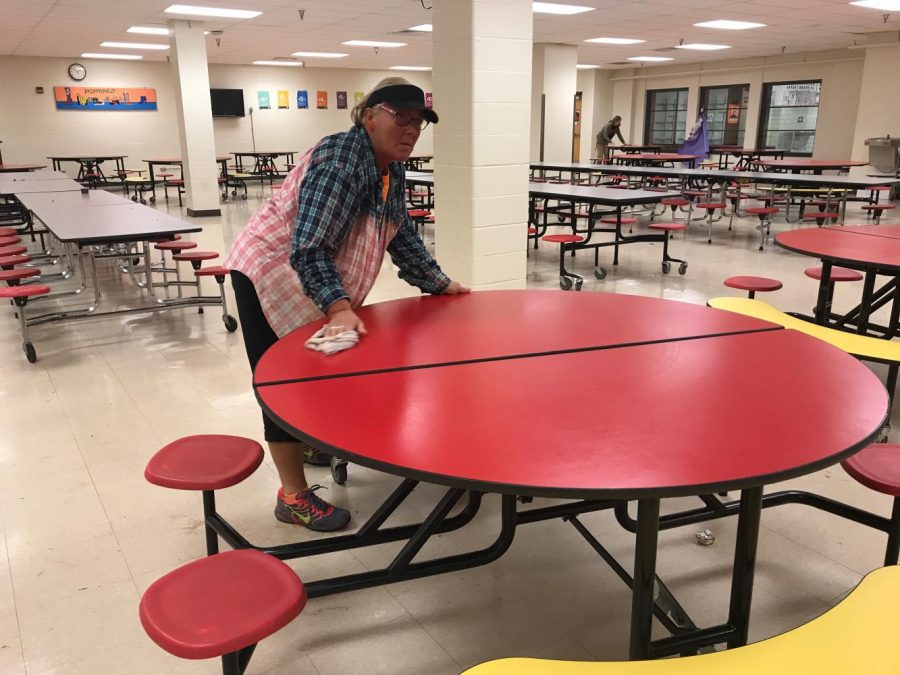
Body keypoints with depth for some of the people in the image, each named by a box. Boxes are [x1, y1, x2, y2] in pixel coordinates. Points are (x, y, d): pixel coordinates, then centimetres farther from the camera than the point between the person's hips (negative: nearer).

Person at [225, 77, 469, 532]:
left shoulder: (391, 169, 1)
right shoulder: (339, 161, -27)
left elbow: (401, 235, 13)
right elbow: (309, 249, -34)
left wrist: (437, 283, 14)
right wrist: (338, 308, -45)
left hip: (322, 286, 9)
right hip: (271, 276, -9)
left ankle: (308, 444, 45)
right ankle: (293, 497, 6)